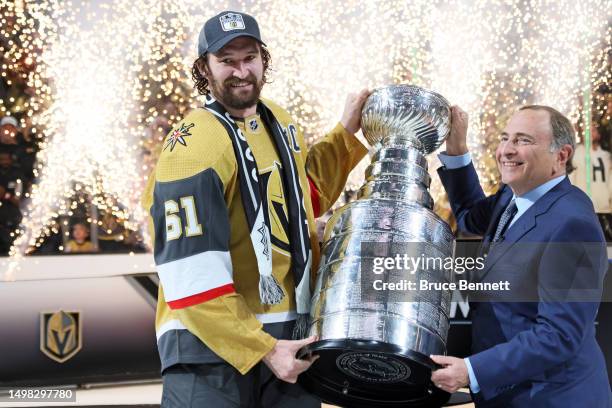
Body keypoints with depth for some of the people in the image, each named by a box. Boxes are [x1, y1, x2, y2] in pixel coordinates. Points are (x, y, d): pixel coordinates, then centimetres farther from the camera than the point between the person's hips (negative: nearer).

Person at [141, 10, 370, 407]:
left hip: (292, 334, 7)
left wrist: (345, 135, 21)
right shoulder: (193, 147, -16)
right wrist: (263, 349, -21)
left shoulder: (281, 121, 10)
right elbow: (192, 279, -20)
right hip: (213, 344, -7)